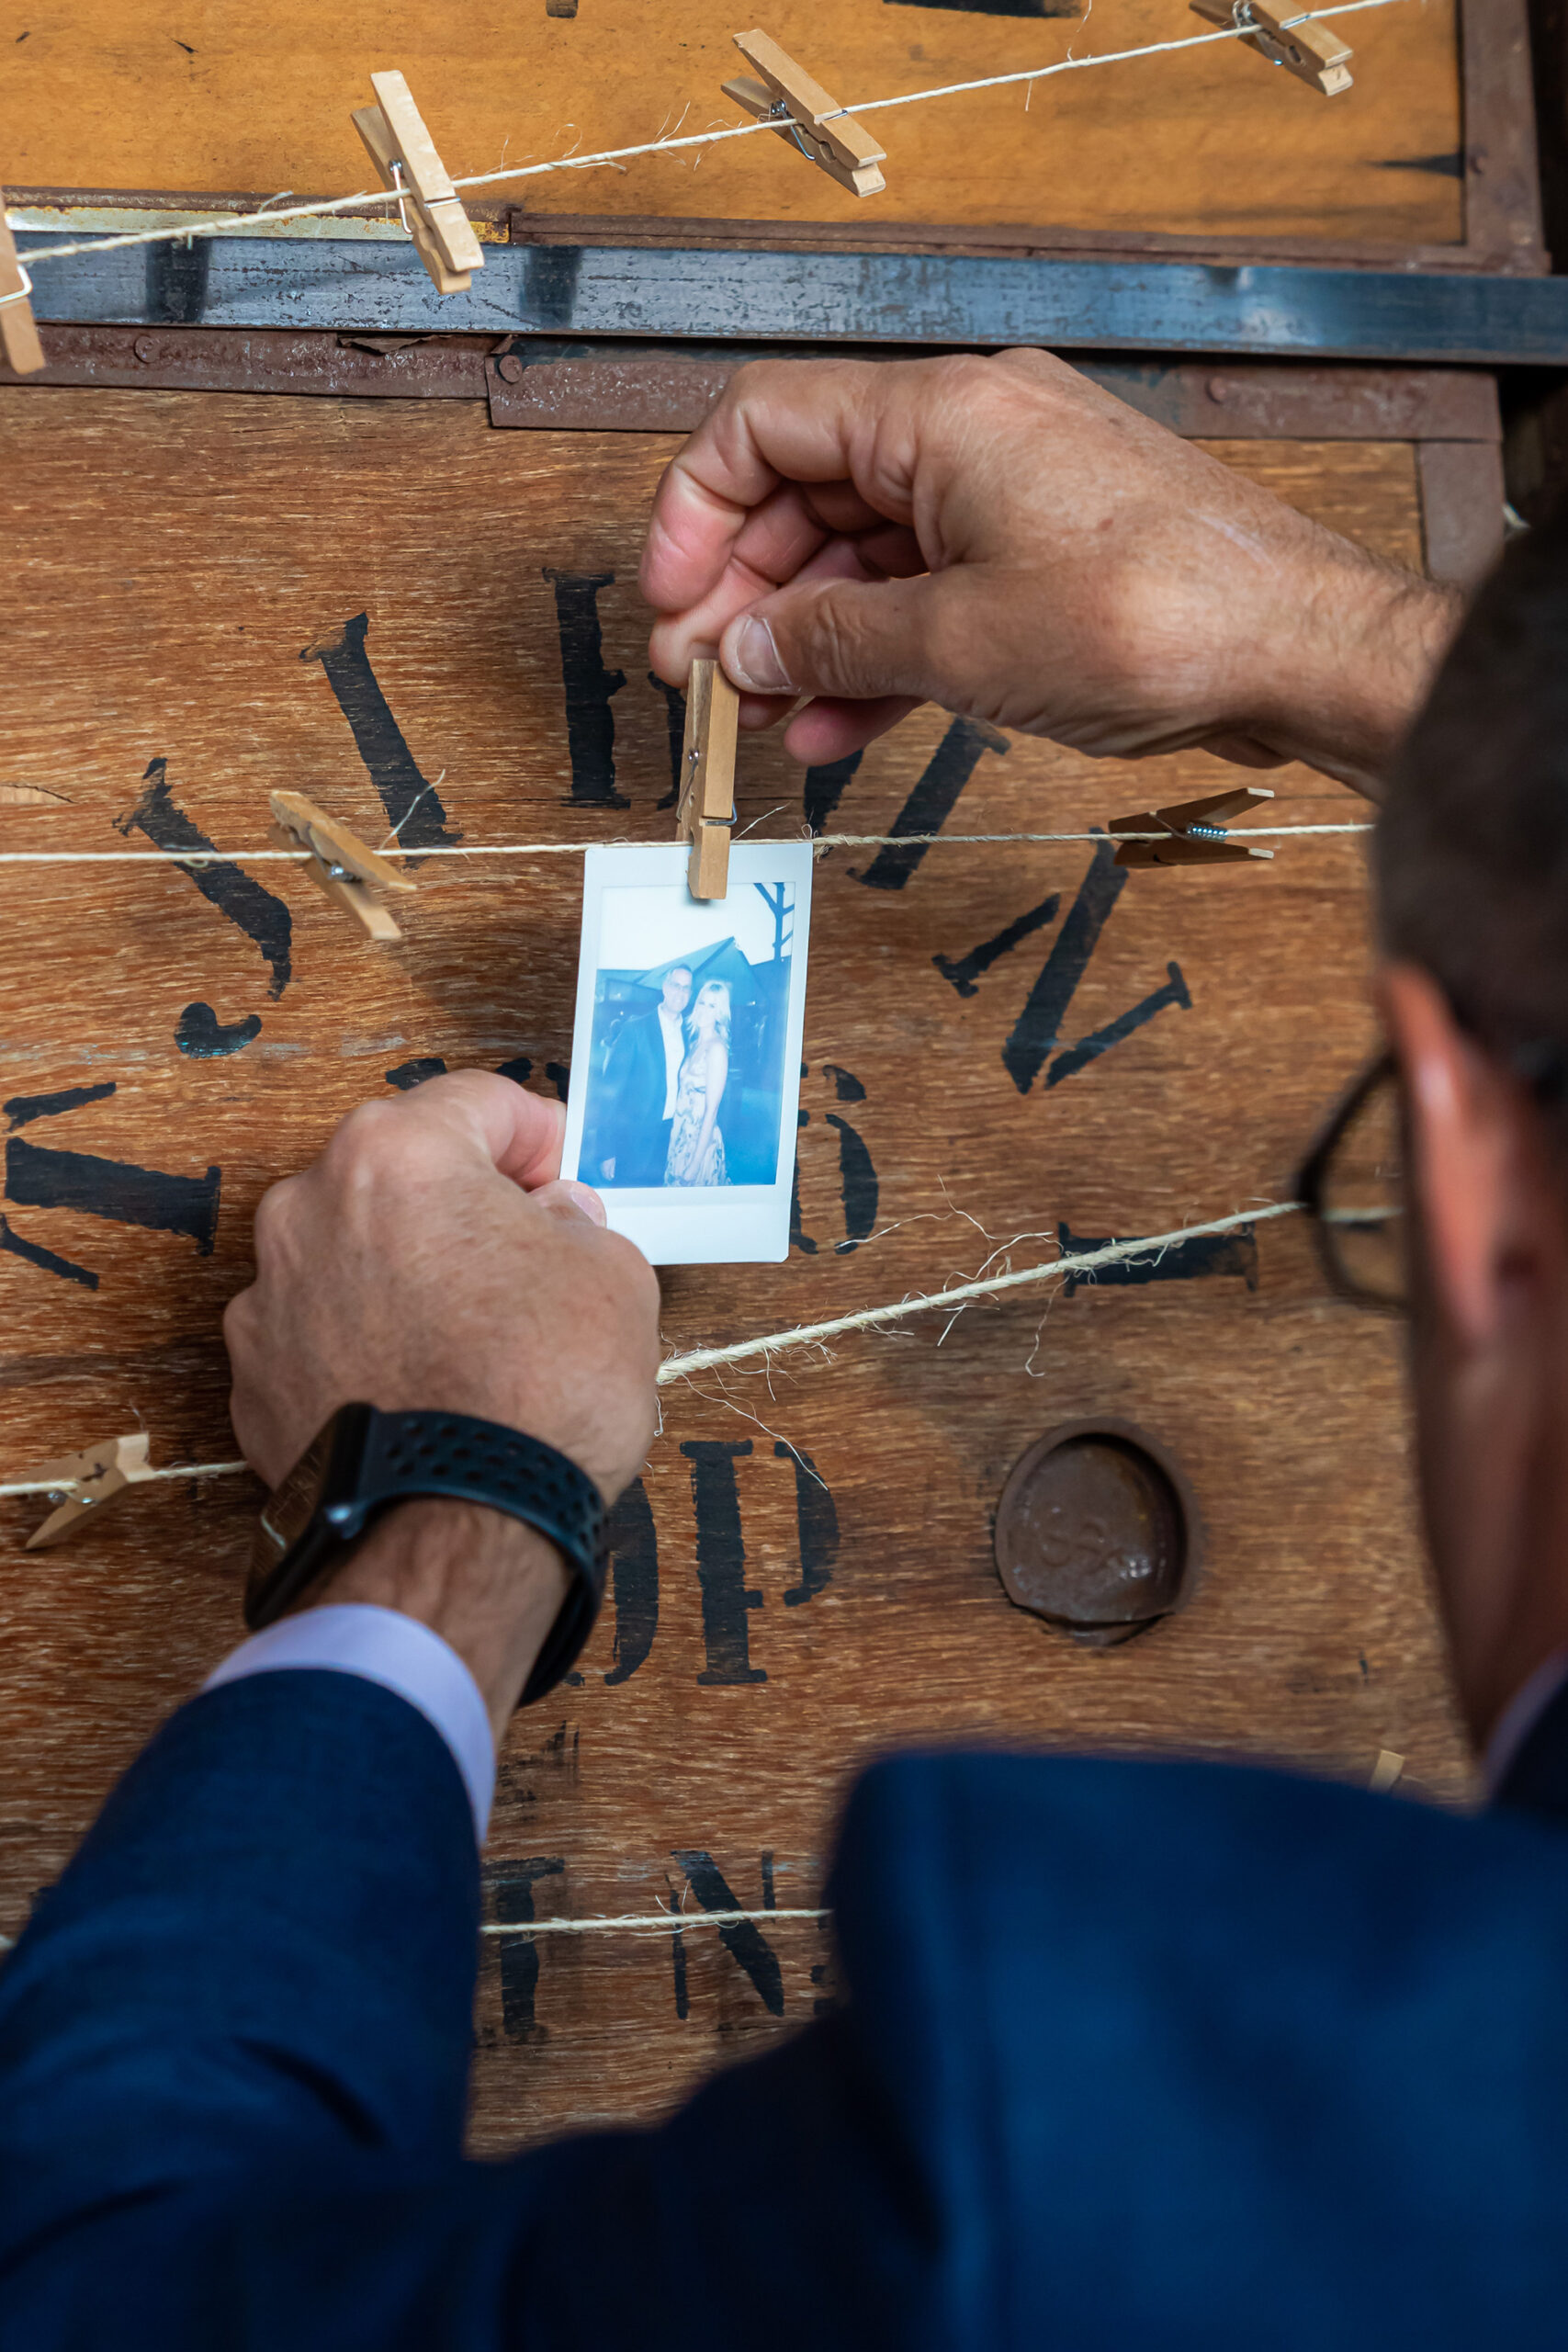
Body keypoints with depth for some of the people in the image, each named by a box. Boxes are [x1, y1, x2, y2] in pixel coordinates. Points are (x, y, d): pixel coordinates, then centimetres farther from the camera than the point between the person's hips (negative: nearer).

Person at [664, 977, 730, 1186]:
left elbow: (711, 1110, -19)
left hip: (700, 1138, -8)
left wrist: (695, 1163, -20)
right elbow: (683, 1093, 9)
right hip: (682, 1134, 8)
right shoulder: (694, 1042, 9)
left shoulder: (716, 1048, -17)